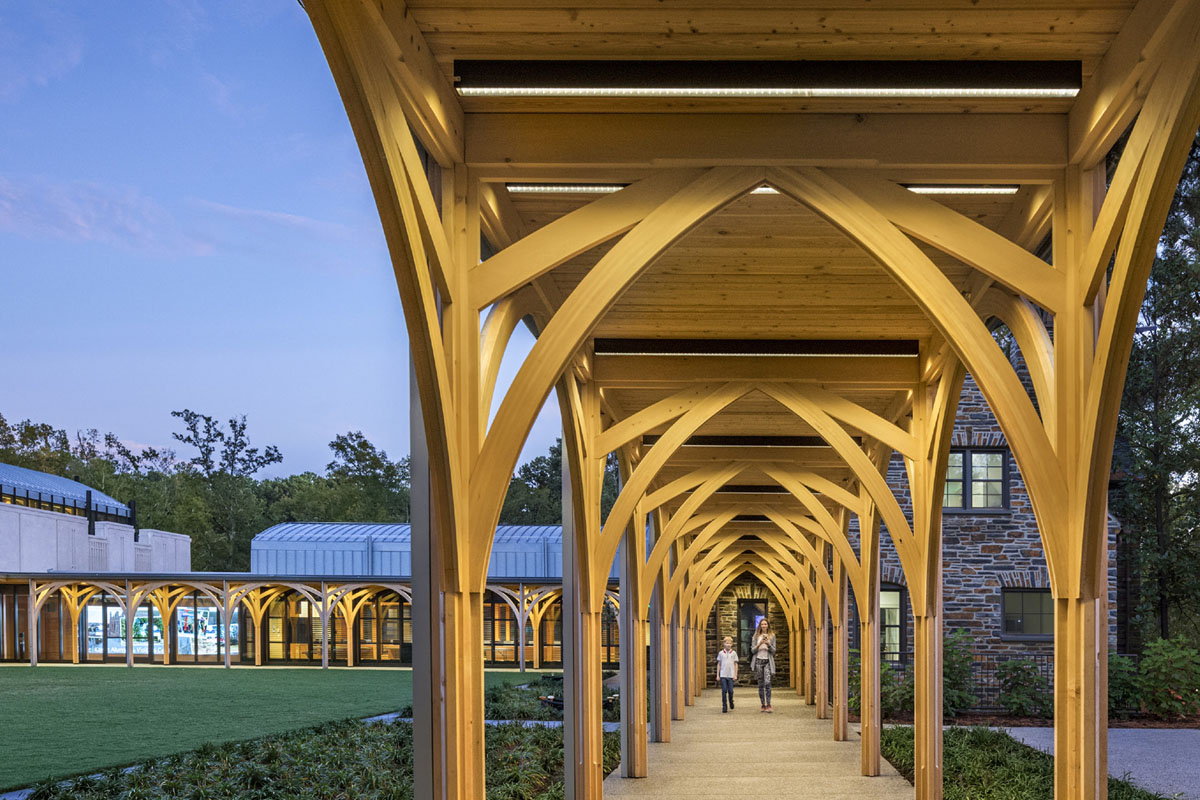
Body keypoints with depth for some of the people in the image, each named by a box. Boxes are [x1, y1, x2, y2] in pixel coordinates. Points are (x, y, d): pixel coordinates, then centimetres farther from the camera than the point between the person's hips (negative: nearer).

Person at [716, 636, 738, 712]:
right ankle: (724, 707, 1)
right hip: (723, 675, 0)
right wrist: (717, 675, 6)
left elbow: (735, 664, 8)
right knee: (724, 691, -3)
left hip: (731, 675, 0)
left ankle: (731, 705, 23)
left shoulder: (734, 653, 5)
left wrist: (735, 675, 2)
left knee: (730, 691, 1)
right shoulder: (721, 653, 5)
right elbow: (719, 664, 9)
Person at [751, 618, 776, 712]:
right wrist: (759, 644, -13)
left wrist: (769, 644, -14)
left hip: (768, 661, -2)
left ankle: (768, 705, -20)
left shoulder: (772, 636, 7)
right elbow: (752, 650, 4)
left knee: (767, 683, -17)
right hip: (758, 661, 2)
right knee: (761, 684, 4)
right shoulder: (756, 636, 8)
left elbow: (773, 651, 5)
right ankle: (763, 705, 11)